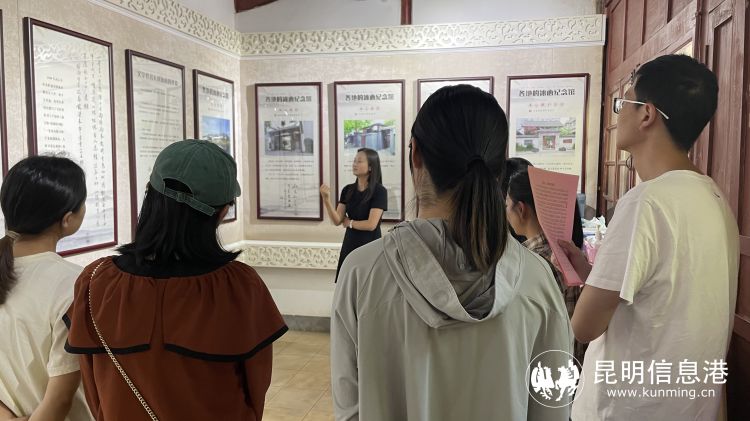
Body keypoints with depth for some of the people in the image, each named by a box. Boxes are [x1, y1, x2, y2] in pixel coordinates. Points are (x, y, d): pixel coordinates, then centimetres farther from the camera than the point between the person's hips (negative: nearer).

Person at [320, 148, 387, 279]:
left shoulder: (379, 191, -11)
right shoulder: (347, 190, 4)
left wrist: (349, 222, -3)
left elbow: (371, 224, -16)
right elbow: (337, 221, -2)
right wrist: (326, 200, -15)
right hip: (349, 246, 5)